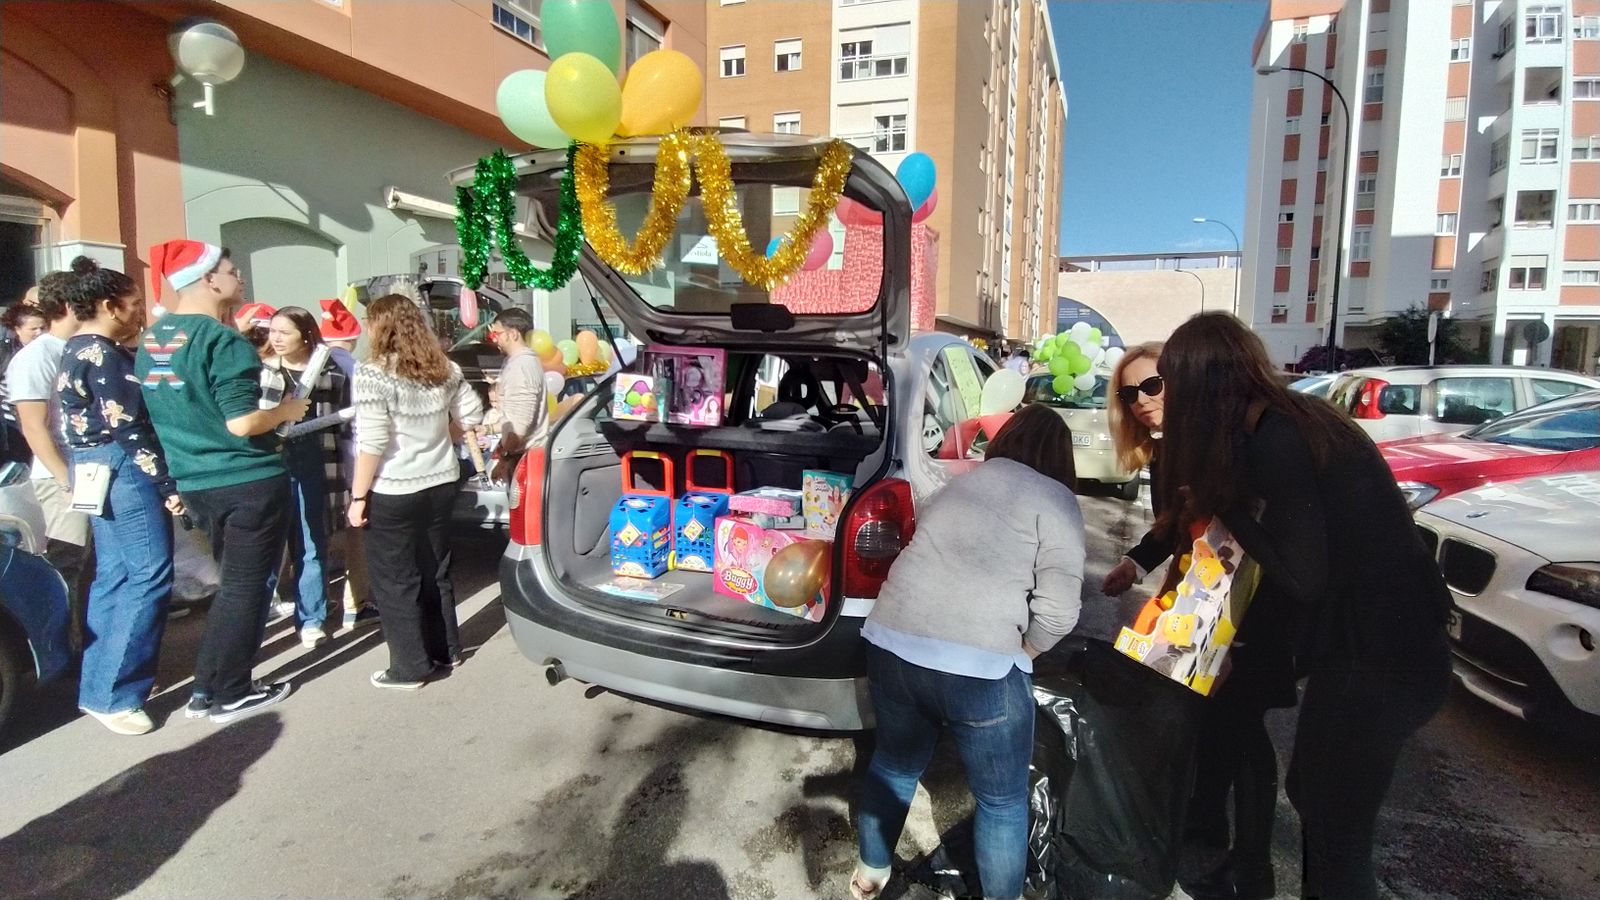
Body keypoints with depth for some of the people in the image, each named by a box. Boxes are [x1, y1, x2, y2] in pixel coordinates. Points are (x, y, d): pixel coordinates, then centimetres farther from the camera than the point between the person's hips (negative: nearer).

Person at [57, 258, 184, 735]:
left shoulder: (78, 349, 16)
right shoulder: (103, 353, -15)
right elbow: (128, 426, -19)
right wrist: (167, 485, -18)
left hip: (98, 472, 10)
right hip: (123, 470, -10)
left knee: (114, 574, 13)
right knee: (149, 575, -8)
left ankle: (97, 684, 21)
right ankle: (112, 694, -3)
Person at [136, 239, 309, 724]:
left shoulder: (150, 339, 9)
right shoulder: (225, 342, -17)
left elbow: (174, 410, 17)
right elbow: (241, 424, -22)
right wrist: (286, 411, -5)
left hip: (197, 481, 8)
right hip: (249, 481, -8)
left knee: (233, 582, 21)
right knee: (247, 586, 5)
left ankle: (207, 687, 26)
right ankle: (230, 694, 15)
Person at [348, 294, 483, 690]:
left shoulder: (373, 373, -14)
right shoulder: (444, 368, 4)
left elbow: (372, 443, -18)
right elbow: (472, 415, 9)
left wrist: (358, 497, -11)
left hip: (393, 493, -6)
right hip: (440, 485, 7)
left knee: (396, 581, 7)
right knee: (436, 571, 19)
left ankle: (410, 668, 15)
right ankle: (446, 650, 30)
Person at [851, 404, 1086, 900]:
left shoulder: (957, 483, 19)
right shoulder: (1055, 500, 2)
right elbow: (1059, 610, -7)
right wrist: (1021, 654, 11)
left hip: (890, 644, 6)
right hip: (980, 667, -6)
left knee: (895, 765, 29)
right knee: (1003, 799, 19)